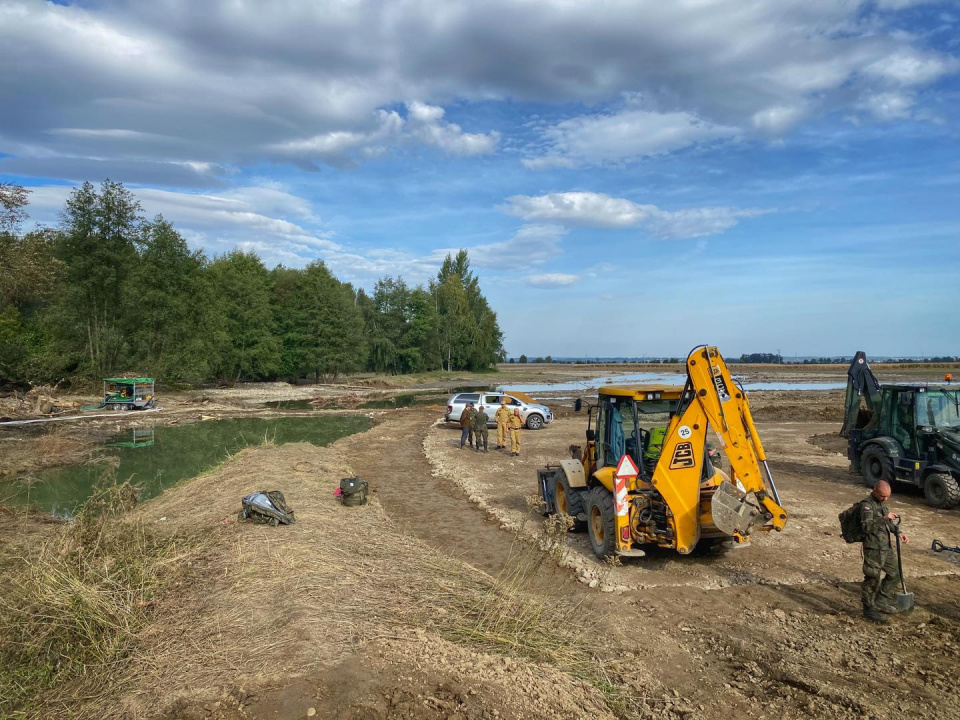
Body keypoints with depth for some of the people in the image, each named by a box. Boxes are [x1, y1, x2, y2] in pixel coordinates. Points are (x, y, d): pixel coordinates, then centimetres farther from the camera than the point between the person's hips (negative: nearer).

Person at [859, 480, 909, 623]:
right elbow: (866, 526, -29)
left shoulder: (882, 502, 11)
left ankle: (881, 602, 32)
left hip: (887, 547, 9)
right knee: (872, 579, -2)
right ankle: (869, 610, 10)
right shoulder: (867, 504, -18)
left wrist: (898, 532, 14)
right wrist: (884, 519, -32)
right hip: (873, 548, -9)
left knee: (894, 574, 17)